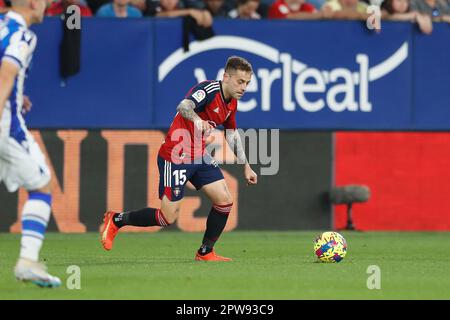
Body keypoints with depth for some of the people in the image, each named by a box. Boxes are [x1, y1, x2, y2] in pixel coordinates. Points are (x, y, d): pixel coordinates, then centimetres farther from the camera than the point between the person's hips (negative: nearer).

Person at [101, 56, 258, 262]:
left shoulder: (231, 104, 8)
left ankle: (205, 252, 12)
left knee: (225, 200, -3)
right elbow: (183, 106, -39)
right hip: (176, 157, -8)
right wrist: (197, 120, -59)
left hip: (199, 157, 8)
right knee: (168, 217, -6)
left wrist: (246, 166, 26)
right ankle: (116, 220, 14)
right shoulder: (210, 89, -20)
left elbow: (232, 135, 25)